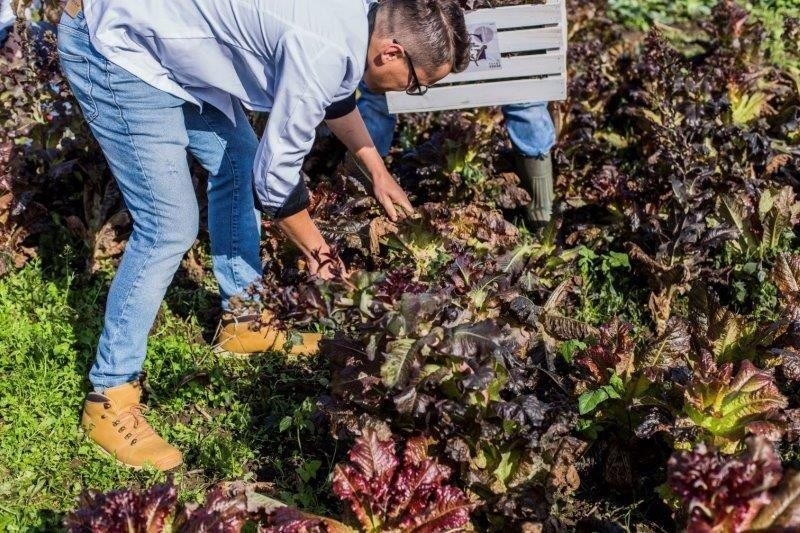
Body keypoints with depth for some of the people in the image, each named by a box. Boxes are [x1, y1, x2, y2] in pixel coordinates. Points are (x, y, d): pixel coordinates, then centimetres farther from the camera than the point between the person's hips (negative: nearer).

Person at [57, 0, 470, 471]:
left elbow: (336, 95, 25)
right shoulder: (323, 50, -28)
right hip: (114, 47, -10)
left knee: (239, 163, 16)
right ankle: (109, 397, 2)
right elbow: (274, 176, -17)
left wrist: (378, 171, 30)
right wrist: (315, 248, 0)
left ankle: (242, 320, 31)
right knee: (170, 227, -10)